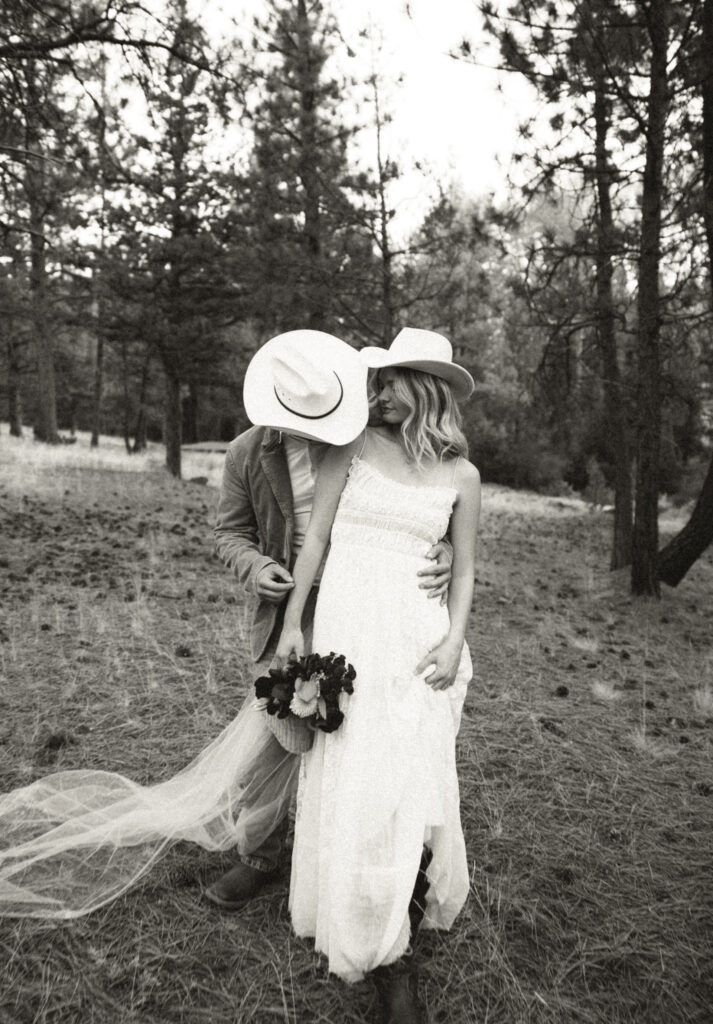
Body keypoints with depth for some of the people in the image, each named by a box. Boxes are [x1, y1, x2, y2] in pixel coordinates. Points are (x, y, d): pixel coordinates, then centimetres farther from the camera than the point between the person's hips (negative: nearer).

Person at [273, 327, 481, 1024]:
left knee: (409, 778, 1)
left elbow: (464, 570, 10)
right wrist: (292, 623, 0)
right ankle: (350, 919, 31)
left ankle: (394, 952, 19)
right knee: (346, 777, 7)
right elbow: (315, 537, 1)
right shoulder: (353, 447, 0)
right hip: (345, 627, 0)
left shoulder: (460, 476, 4)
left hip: (416, 637, 1)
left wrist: (454, 641, -2)